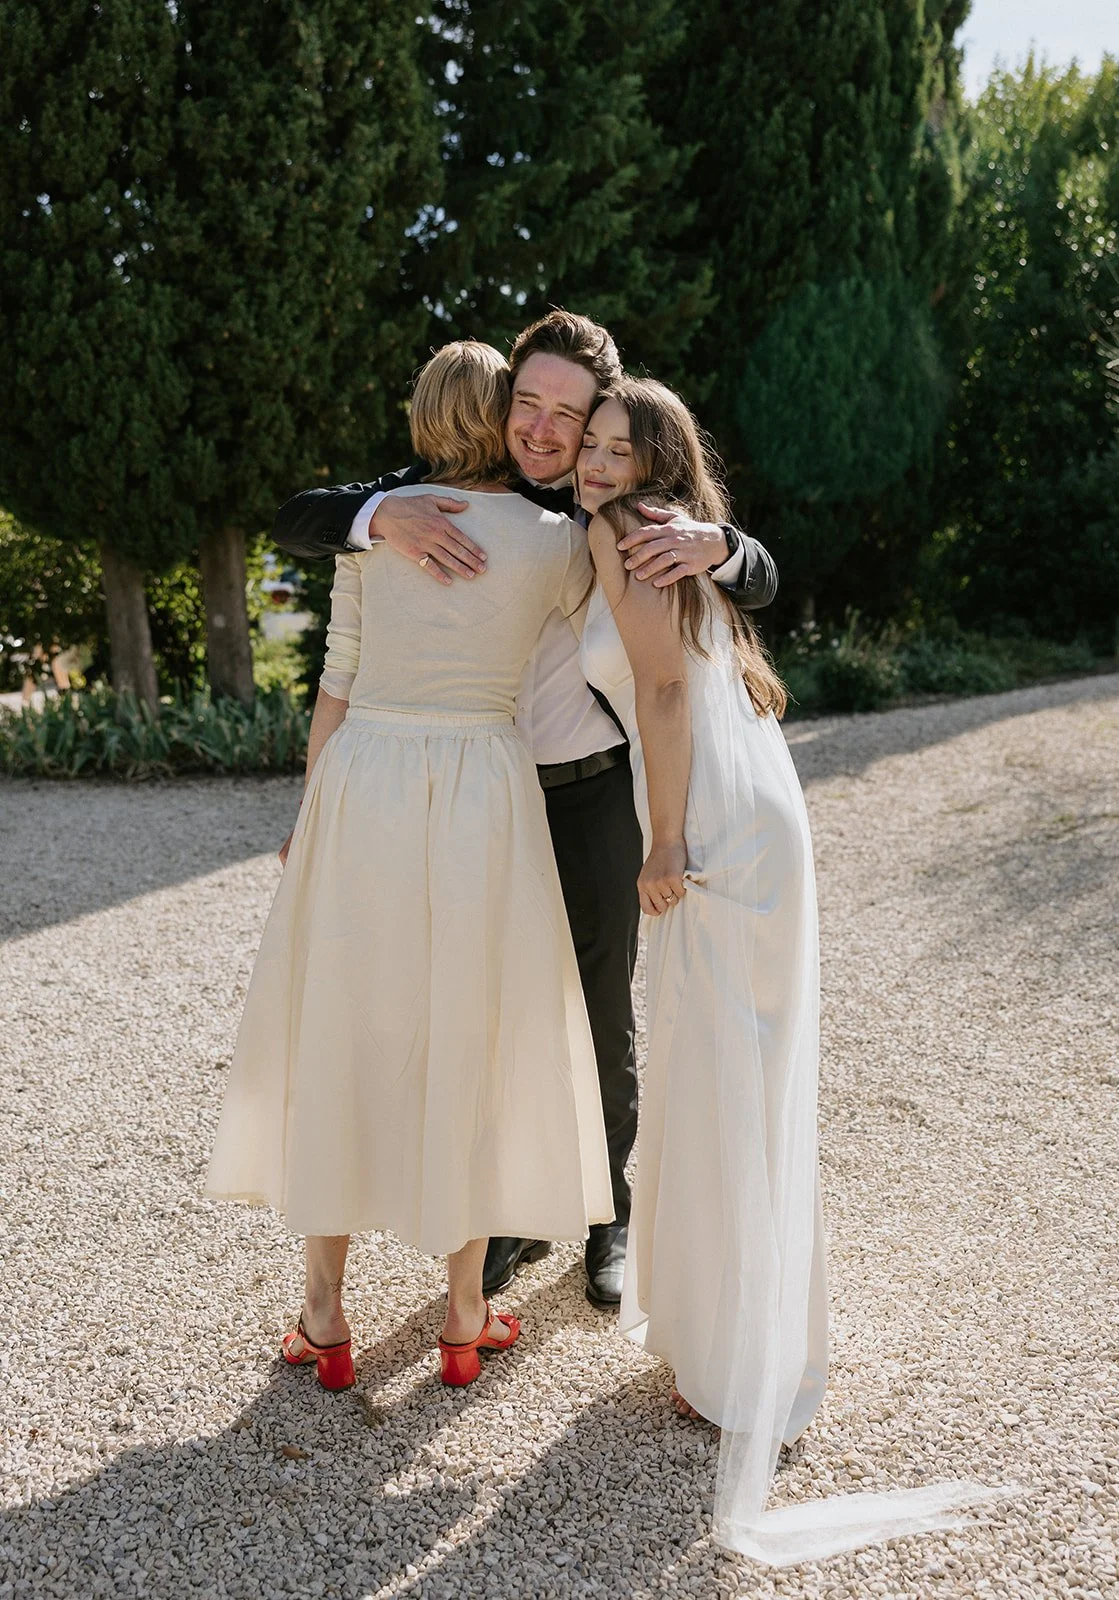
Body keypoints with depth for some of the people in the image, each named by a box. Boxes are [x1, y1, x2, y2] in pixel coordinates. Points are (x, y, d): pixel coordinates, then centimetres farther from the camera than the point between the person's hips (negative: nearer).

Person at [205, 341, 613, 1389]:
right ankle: (466, 1313, 23)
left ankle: (324, 1313, 21)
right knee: (472, 1043, 11)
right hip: (482, 796, -1)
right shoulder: (554, 542, -3)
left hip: (363, 782, 1)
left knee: (338, 1037, 12)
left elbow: (338, 685, 2)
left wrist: (314, 813, 12)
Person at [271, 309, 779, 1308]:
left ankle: (608, 1217, 33)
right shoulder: (447, 493, -6)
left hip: (594, 795, -1)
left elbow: (762, 583, -8)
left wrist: (712, 544, -33)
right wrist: (382, 516, -34)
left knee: (602, 1019, 12)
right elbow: (296, 524, -12)